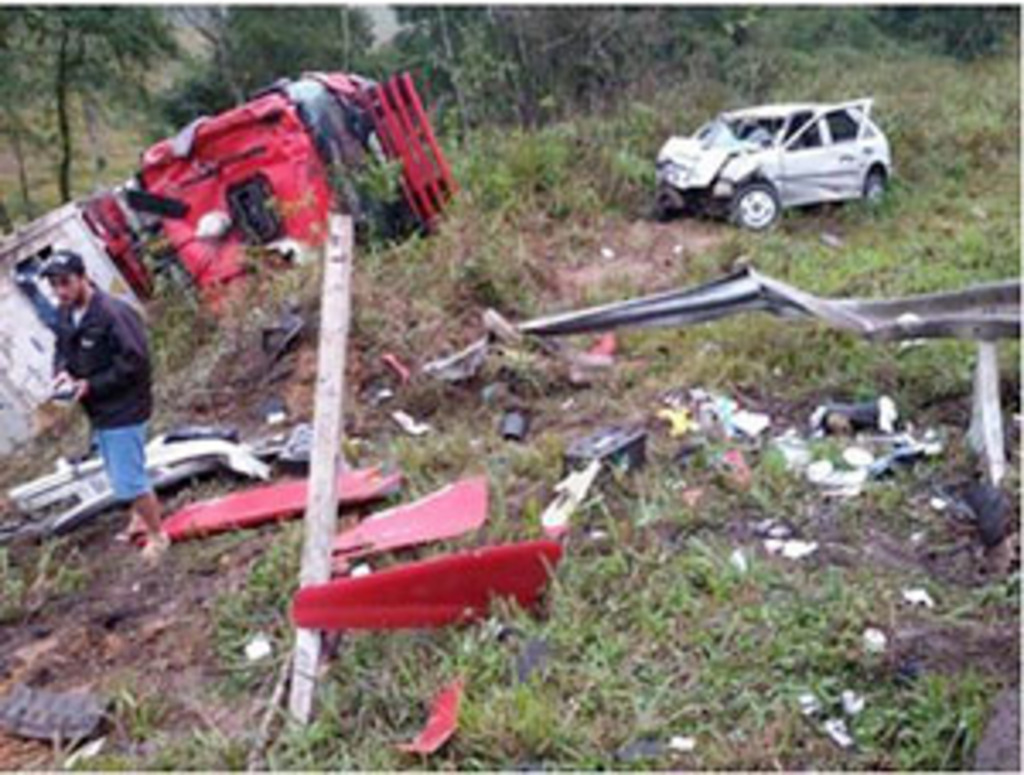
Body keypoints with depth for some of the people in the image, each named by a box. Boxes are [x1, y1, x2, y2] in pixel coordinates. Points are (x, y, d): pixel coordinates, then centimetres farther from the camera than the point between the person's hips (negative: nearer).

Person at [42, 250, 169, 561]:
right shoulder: (65, 313, 1)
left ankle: (157, 535, 19)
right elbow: (62, 349, 15)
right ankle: (140, 519, 48)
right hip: (99, 410, 9)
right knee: (122, 473, 26)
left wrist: (91, 385, -23)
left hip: (122, 410, -9)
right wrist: (62, 370, -7)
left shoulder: (113, 313, -26)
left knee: (128, 479, -1)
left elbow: (134, 362, -25)